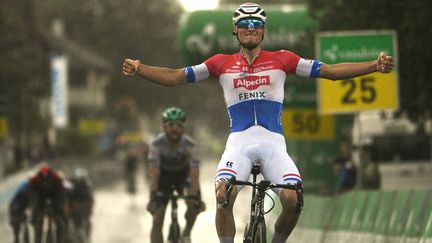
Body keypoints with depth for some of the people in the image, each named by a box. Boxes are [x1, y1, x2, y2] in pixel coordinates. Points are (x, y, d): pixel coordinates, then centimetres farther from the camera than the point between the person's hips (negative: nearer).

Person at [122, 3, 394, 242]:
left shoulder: (281, 60, 8)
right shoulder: (222, 63, 10)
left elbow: (330, 71, 5)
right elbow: (175, 77, 9)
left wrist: (375, 66, -5)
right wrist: (139, 69, -7)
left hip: (273, 142, 0)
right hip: (239, 143, 0)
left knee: (293, 200, -22)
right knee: (223, 196, -27)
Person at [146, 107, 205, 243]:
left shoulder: (189, 144, -29)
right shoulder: (157, 144, -30)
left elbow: (194, 173, -36)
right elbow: (154, 173, -37)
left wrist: (196, 197, -50)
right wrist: (153, 197, -50)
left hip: (183, 174, 0)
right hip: (164, 175, 0)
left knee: (194, 205, -28)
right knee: (157, 220, -9)